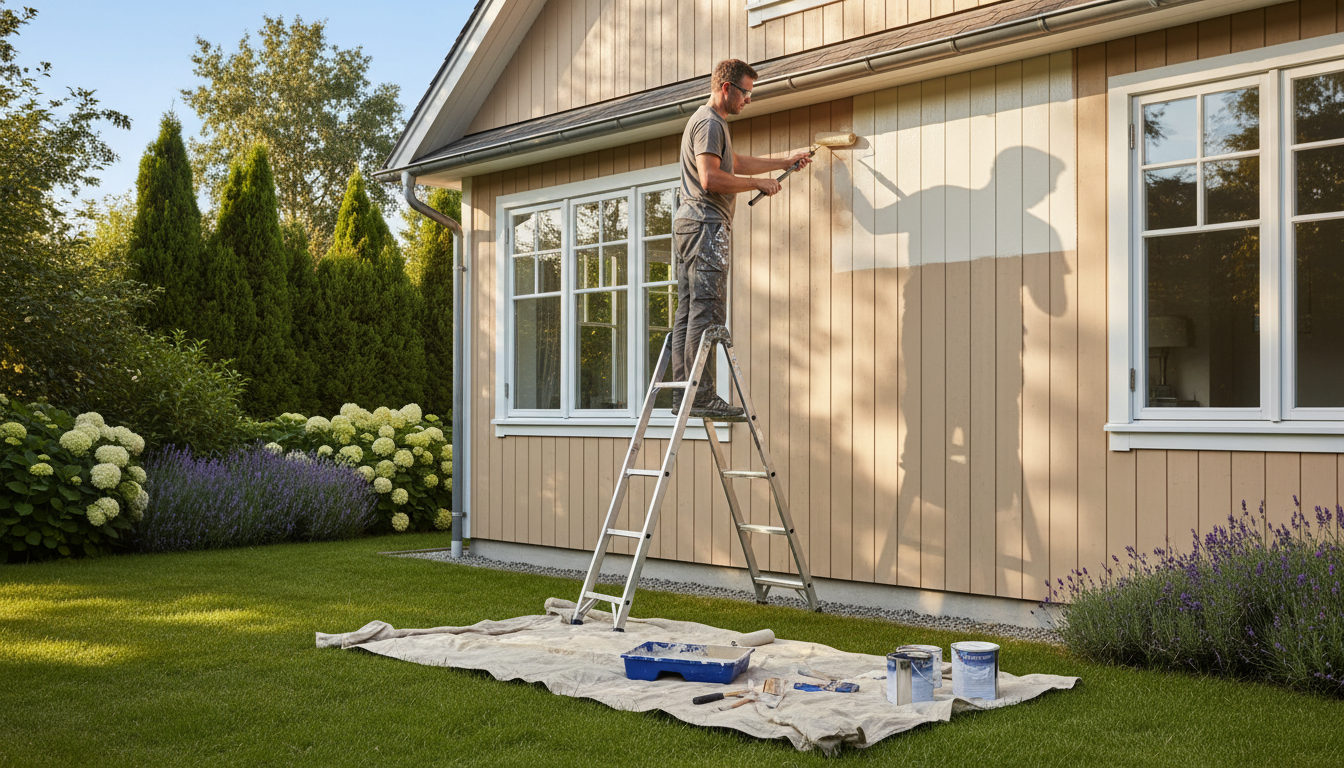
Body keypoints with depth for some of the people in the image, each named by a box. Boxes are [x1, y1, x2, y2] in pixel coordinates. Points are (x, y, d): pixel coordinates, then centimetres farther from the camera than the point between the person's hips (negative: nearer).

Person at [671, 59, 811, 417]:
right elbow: (710, 179, -19)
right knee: (706, 313, -14)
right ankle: (701, 396, -17)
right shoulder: (710, 122, -7)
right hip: (706, 222, -11)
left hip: (690, 223, 11)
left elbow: (738, 163, 38)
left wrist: (787, 162, 40)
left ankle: (683, 395, 4)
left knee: (688, 313, 5)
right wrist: (759, 183, -9)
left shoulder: (712, 122, 27)